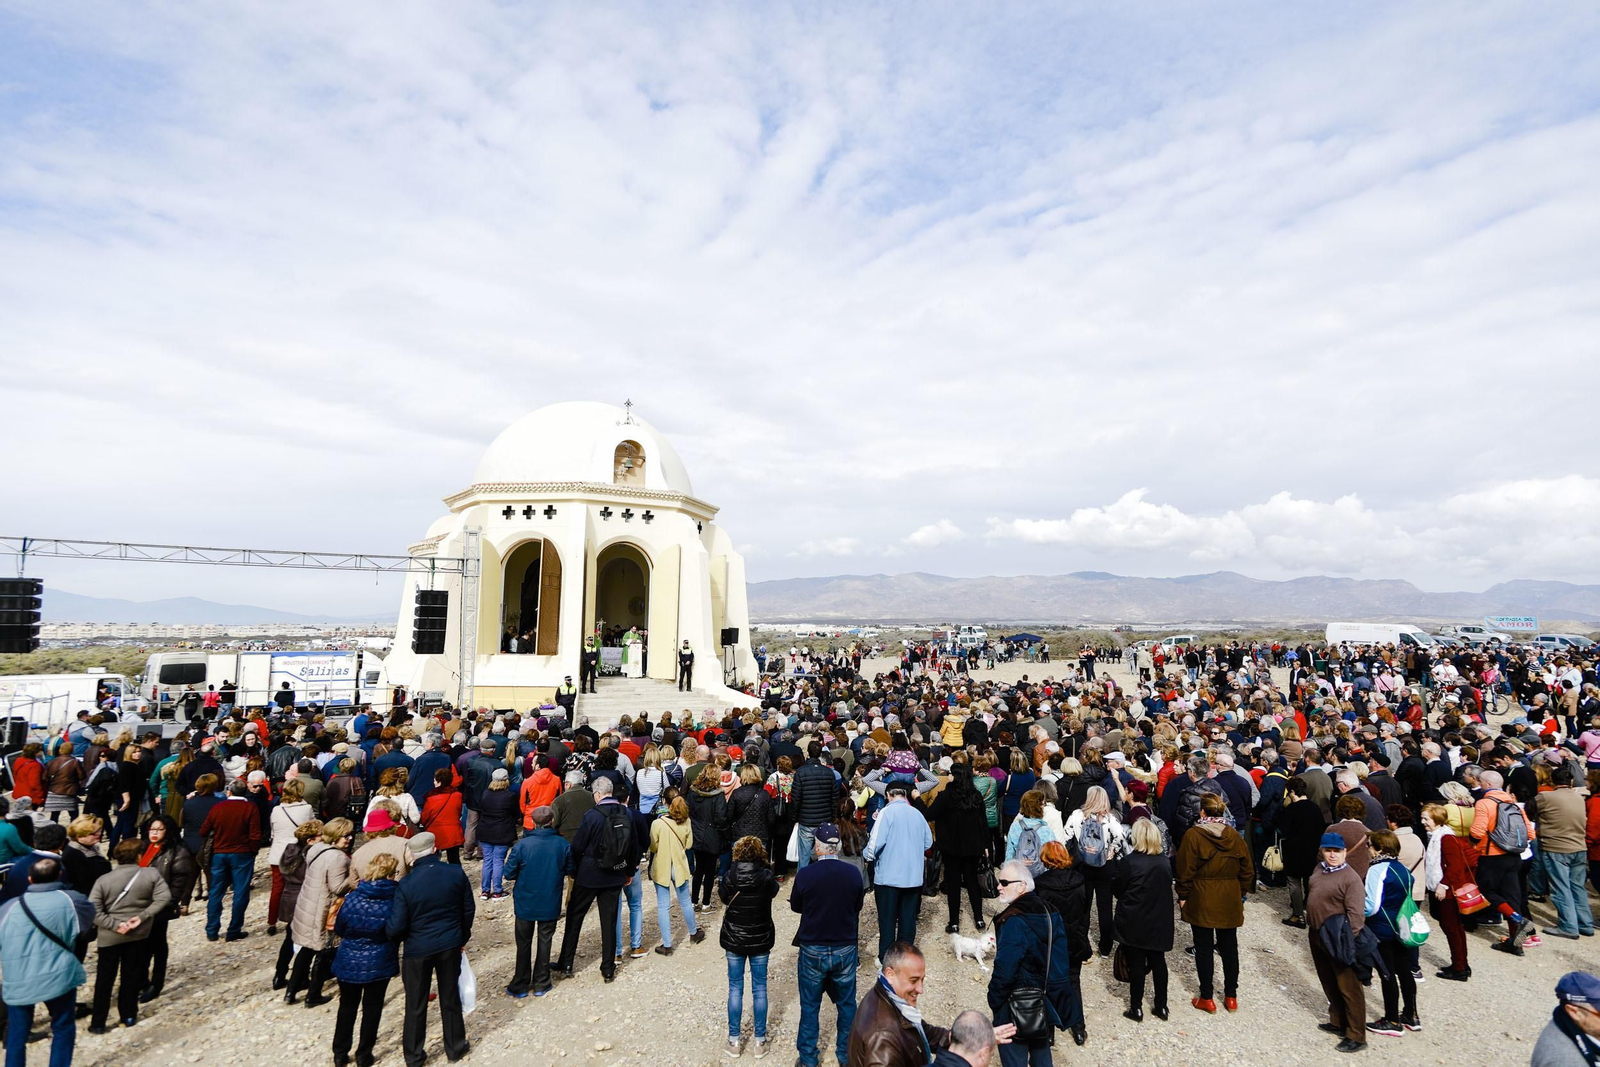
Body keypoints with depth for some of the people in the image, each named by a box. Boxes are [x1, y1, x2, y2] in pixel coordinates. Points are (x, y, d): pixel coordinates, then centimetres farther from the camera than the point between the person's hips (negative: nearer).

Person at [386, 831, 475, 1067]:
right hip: (450, 946, 2)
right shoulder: (456, 873, -12)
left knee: (416, 1005, 16)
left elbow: (396, 926, -17)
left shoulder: (406, 884, -20)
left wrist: (393, 940, 7)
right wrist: (463, 937, 15)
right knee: (450, 998, 18)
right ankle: (455, 1048, 33)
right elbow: (469, 909, -1)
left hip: (418, 950, -2)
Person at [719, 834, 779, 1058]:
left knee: (735, 988, 13)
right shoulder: (767, 876, -16)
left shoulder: (729, 876, -15)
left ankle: (734, 1041, 21)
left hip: (734, 939, 0)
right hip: (760, 939, 0)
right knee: (759, 989, 12)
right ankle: (760, 1041, 20)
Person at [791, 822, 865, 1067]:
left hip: (813, 951, -1)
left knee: (810, 1006, 16)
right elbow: (857, 907, 3)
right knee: (847, 1004, 20)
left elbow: (796, 907, 0)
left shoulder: (804, 875, -18)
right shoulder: (853, 873, -14)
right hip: (846, 950, 1)